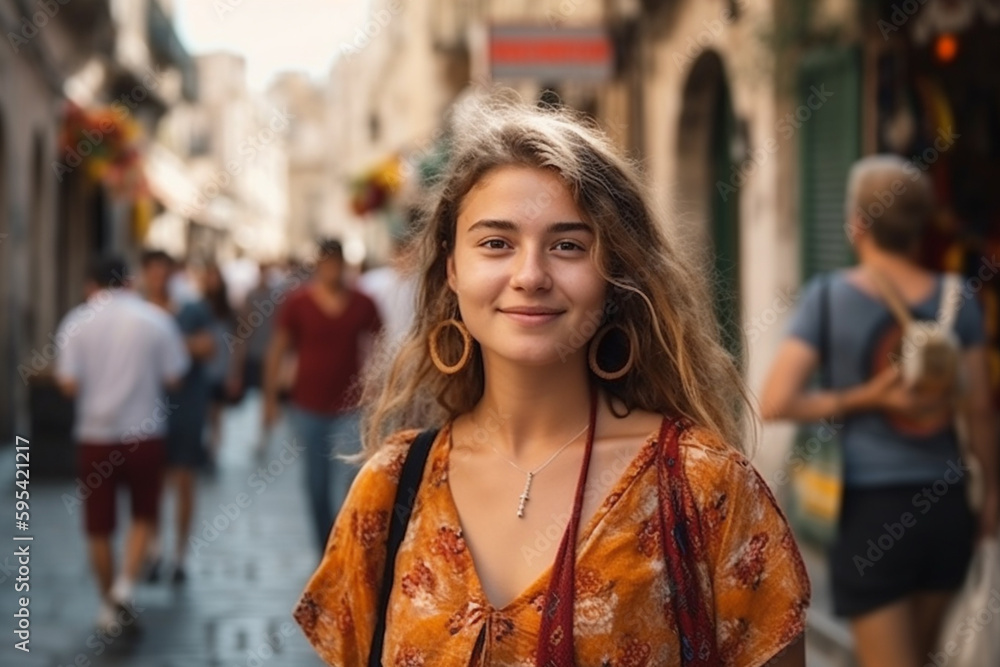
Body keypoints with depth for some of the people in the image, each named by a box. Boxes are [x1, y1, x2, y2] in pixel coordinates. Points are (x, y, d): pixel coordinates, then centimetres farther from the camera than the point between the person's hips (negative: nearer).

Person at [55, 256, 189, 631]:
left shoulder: (78, 322, -5)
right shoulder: (155, 319, -4)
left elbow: (68, 384, -10)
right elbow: (173, 377, -4)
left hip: (95, 435, 0)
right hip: (145, 434, 0)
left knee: (98, 528, 11)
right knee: (144, 514, 18)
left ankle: (109, 607, 19)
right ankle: (126, 585, -1)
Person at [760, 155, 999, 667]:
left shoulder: (829, 297, -9)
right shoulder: (956, 300, -2)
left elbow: (775, 404, -16)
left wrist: (861, 399, -8)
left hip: (871, 507, -4)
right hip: (946, 505, 4)